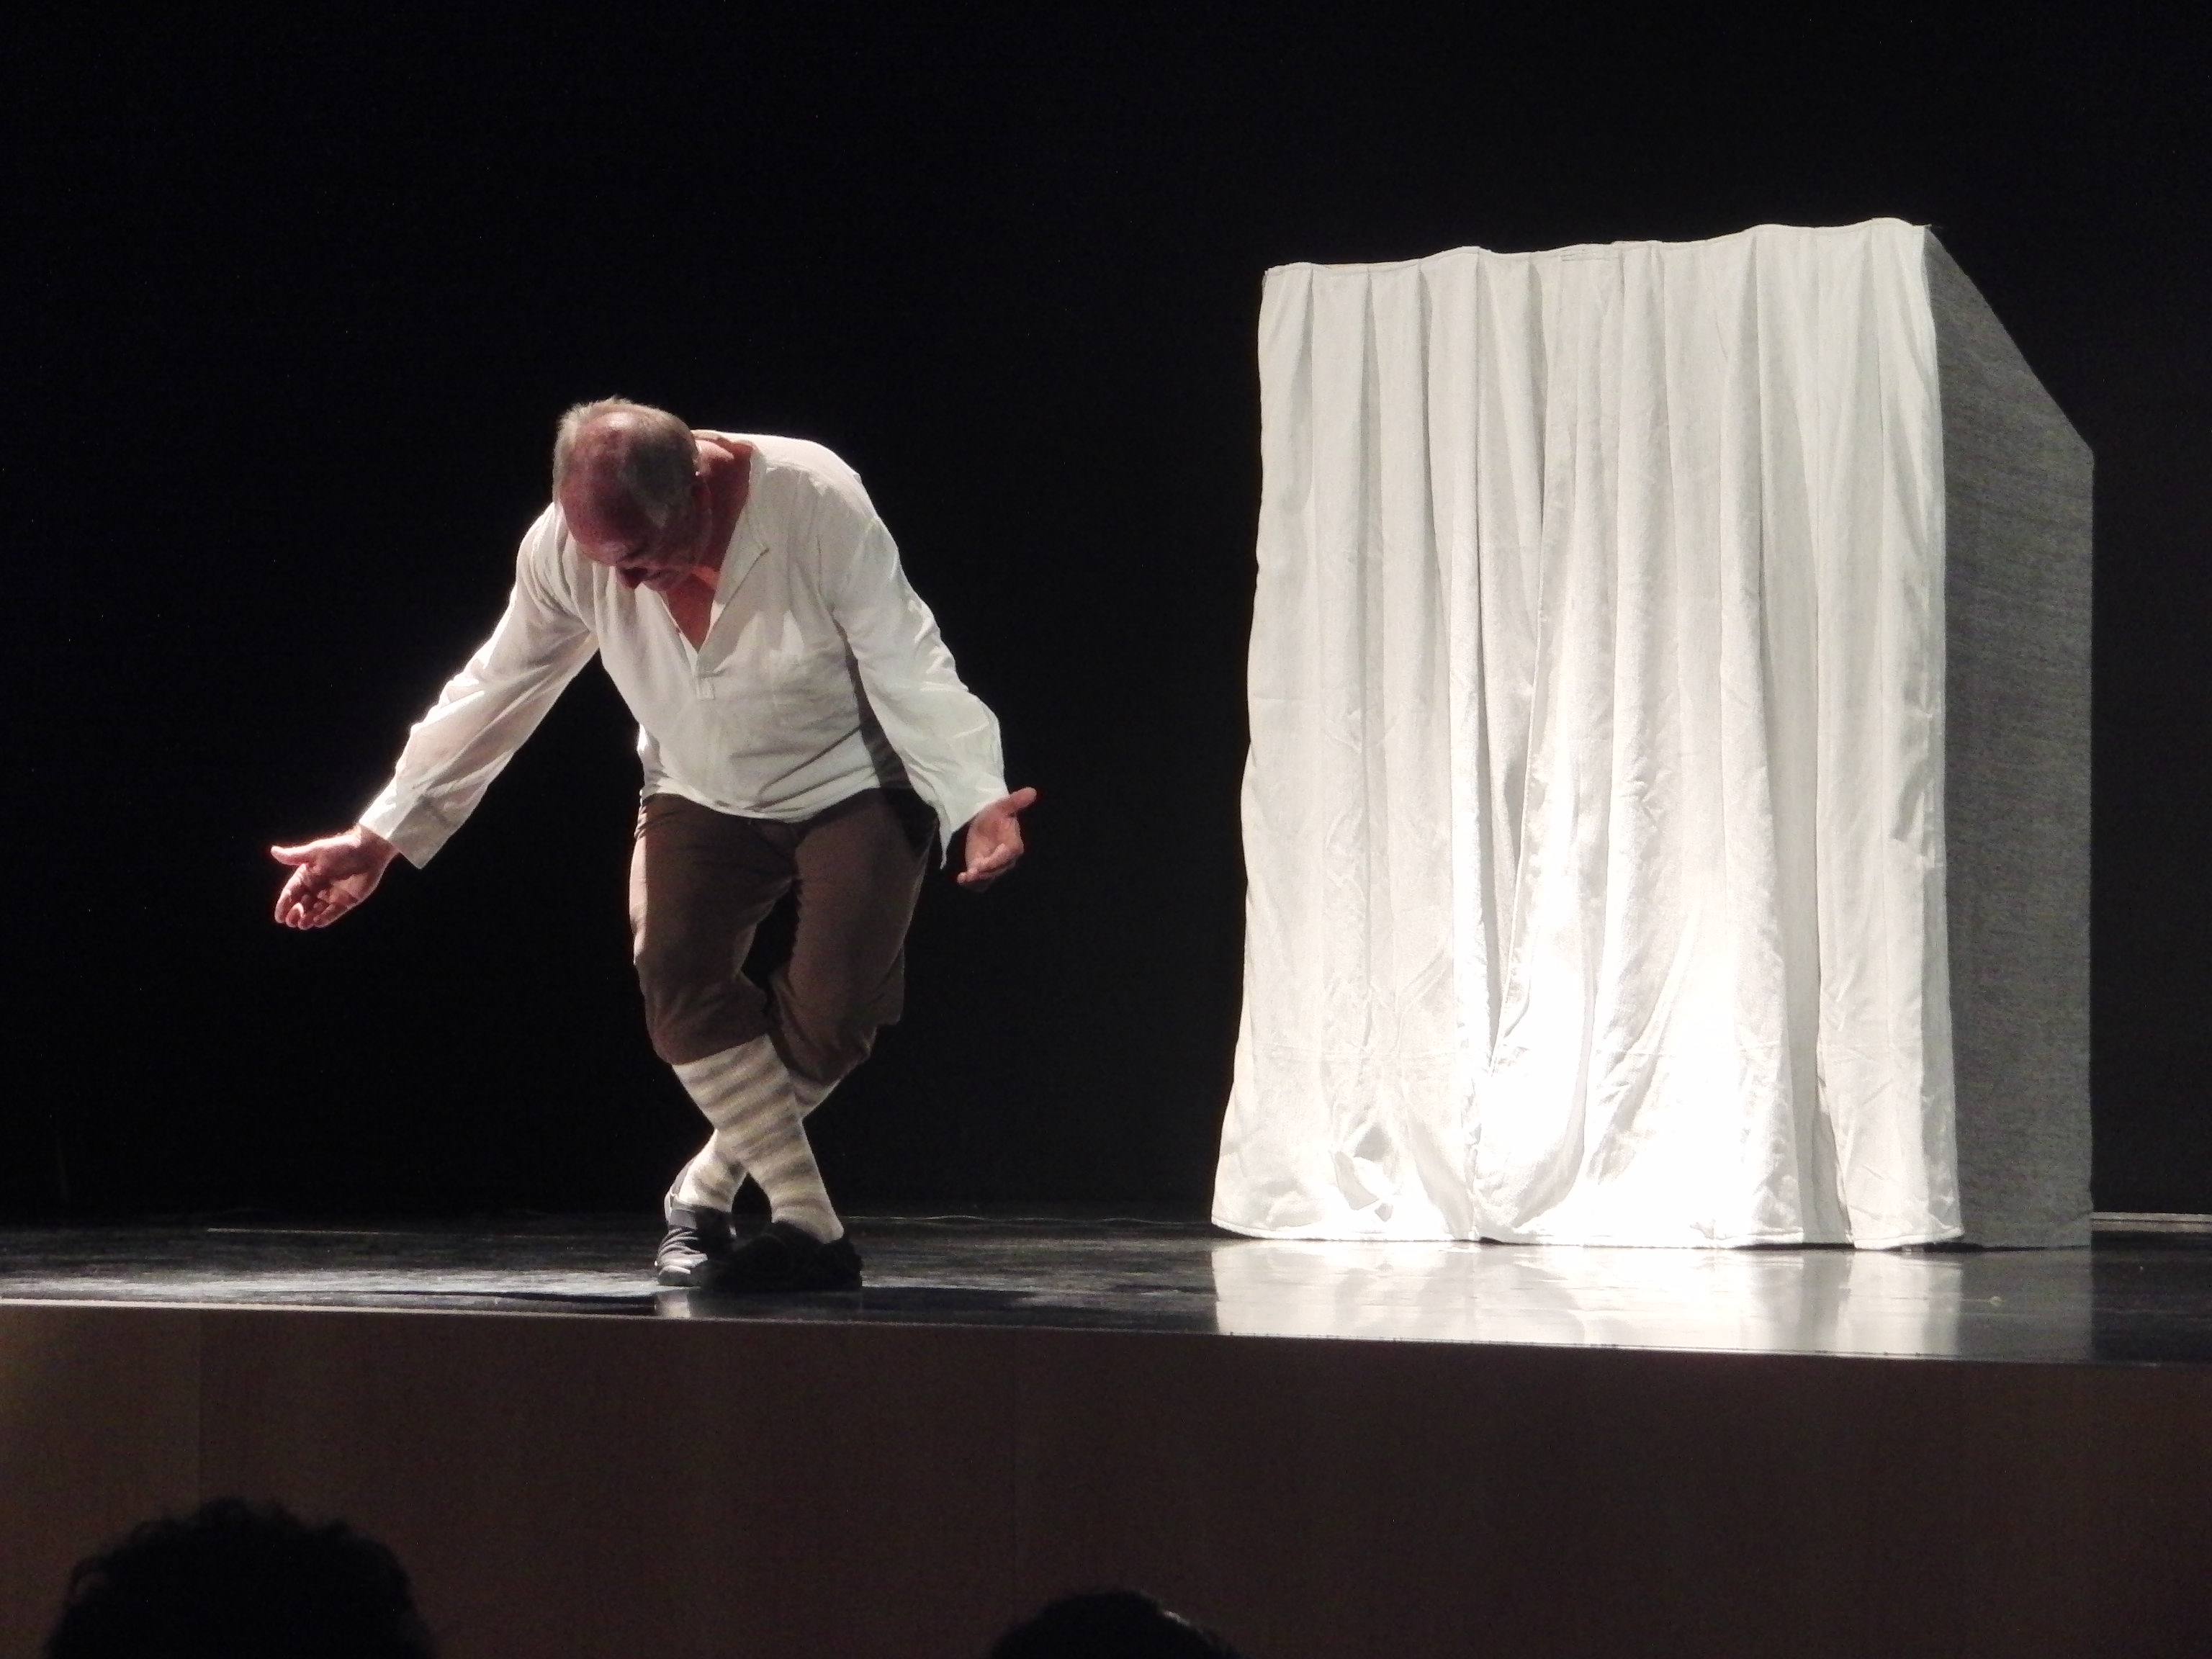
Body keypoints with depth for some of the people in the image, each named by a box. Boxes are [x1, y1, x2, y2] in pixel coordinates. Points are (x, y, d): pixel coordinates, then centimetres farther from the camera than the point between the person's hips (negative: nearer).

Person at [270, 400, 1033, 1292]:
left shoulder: (816, 505, -28)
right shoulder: (563, 546, -18)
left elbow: (910, 669, -24)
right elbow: (490, 696, -6)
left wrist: (974, 801, -38)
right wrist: (378, 837, -7)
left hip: (851, 786, -3)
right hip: (703, 798, 3)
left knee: (837, 1004, -19)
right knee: (674, 968, -22)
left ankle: (706, 1191, 6)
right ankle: (809, 1225, -16)